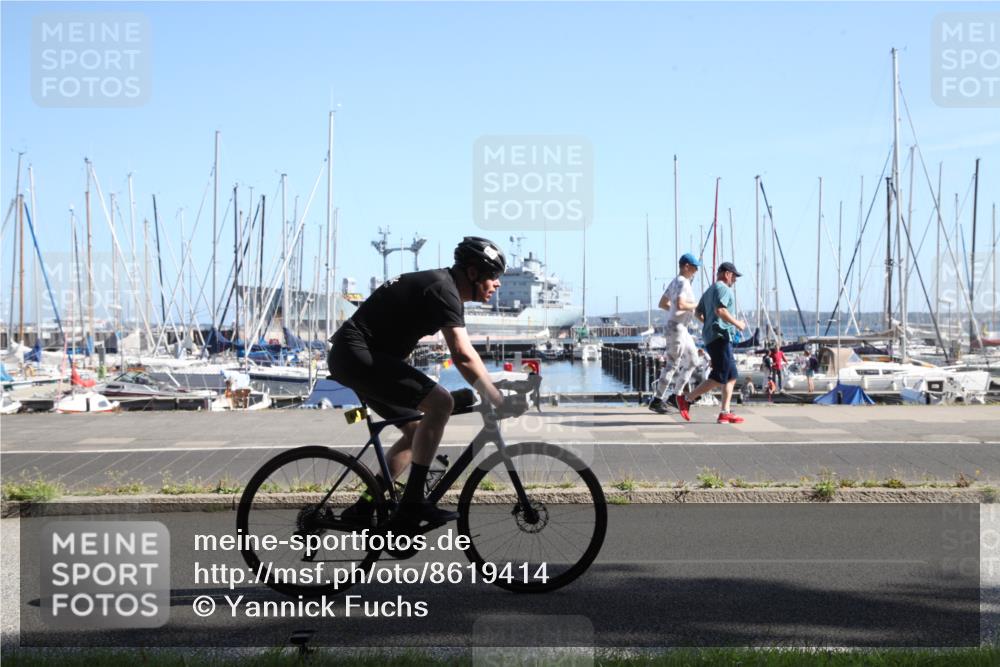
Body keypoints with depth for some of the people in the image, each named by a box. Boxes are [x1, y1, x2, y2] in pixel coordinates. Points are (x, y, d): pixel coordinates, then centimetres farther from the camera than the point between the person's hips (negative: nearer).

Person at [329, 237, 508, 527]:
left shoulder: (441, 287, 16)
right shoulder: (443, 289, -16)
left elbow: (463, 354, 22)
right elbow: (462, 355, -26)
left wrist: (492, 391, 16)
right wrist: (496, 399, -20)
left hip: (350, 359, 11)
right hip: (357, 353, -11)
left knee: (417, 430, 12)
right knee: (441, 402, -19)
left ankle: (363, 509, 13)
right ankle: (412, 501, -16)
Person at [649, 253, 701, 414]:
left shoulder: (674, 282, 15)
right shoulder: (683, 283, -15)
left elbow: (662, 304, 20)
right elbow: (680, 304, -29)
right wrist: (696, 305, -15)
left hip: (682, 328, 11)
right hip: (677, 327, -11)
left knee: (693, 361, 16)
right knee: (672, 365, -6)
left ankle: (675, 394, 17)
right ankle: (657, 400, -2)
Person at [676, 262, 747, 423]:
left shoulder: (709, 291, 23)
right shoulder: (723, 288, -7)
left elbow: (698, 312, 24)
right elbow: (720, 310, -21)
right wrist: (737, 323, -14)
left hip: (711, 337, 11)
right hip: (720, 337, -11)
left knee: (731, 376, 8)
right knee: (719, 378, -11)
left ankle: (725, 413, 3)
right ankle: (687, 399, -9)